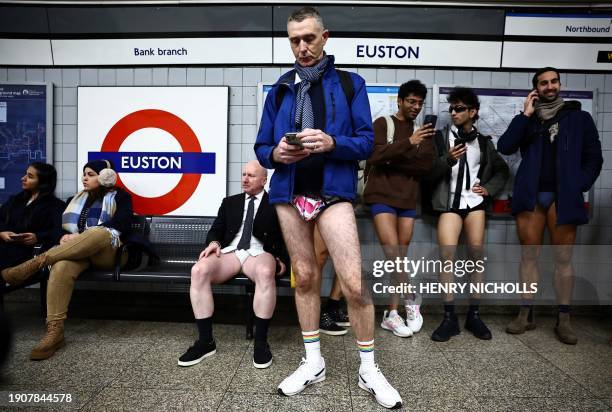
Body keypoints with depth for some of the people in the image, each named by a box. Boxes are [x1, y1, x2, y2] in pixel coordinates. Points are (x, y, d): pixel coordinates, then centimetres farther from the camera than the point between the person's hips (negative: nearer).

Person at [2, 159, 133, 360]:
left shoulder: (120, 197, 10)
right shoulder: (75, 200, 26)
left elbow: (120, 228, -5)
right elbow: (61, 226, 18)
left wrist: (82, 236, -13)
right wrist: (65, 238, -7)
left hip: (107, 252, -3)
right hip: (76, 251, 3)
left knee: (98, 232, -39)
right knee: (61, 267, -34)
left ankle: (37, 262, -35)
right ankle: (54, 331, -38)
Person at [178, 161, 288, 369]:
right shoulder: (230, 202, 24)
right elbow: (215, 230, 18)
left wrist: (282, 259, -9)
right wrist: (214, 242, -5)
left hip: (259, 253, -3)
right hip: (229, 252, 3)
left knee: (266, 273, -40)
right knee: (198, 270, -28)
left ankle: (261, 342, -25)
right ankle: (206, 341, -18)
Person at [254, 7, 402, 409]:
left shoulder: (350, 83, 6)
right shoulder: (279, 90, 13)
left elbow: (366, 141, -2)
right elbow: (261, 147, 10)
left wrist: (331, 142, -20)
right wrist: (277, 154, -13)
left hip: (332, 191, -3)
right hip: (289, 192, 3)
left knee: (354, 281, -7)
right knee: (305, 277, 11)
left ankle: (369, 367, 14)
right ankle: (313, 361, 26)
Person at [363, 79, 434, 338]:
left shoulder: (424, 130, 16)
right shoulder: (382, 123, 4)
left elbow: (426, 165, 2)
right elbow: (376, 155, -13)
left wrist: (393, 160, -9)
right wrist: (408, 142, -24)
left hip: (409, 198, 4)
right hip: (382, 195, -4)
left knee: (400, 255, 3)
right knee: (393, 253, -15)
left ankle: (392, 313, 10)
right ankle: (410, 301, 4)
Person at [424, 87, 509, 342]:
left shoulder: (483, 141, 14)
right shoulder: (441, 137, 5)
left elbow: (502, 171, 24)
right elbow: (430, 174, -2)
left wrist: (489, 189, 7)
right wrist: (448, 160, -18)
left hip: (475, 201, 3)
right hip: (449, 202, -2)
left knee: (477, 254, -3)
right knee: (447, 255, -16)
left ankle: (474, 315, 9)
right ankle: (449, 317, -7)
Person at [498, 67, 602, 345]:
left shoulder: (579, 118, 11)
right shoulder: (527, 119, 13)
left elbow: (593, 158, 9)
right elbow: (504, 147, -4)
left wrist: (579, 186, -4)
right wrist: (525, 115, -5)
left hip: (563, 197, -1)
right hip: (530, 195, 1)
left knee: (563, 258, 1)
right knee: (528, 255, 3)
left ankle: (563, 320, 9)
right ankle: (526, 315, 10)